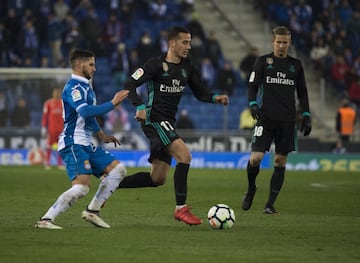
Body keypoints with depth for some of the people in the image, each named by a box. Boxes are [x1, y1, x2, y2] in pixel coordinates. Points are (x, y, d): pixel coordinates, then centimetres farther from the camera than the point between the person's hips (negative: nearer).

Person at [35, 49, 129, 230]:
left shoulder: (86, 87, 20)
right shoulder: (73, 87, -13)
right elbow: (85, 112, -30)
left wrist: (102, 136, 29)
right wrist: (112, 103, -26)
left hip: (86, 145, 10)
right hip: (73, 144, -10)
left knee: (118, 169, 5)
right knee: (82, 186, -23)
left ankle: (93, 210, 5)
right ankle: (45, 220, -18)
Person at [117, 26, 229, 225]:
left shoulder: (188, 67, 10)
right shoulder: (156, 64, -10)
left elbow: (200, 93, 15)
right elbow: (130, 85, -11)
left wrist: (216, 98, -5)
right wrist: (140, 107, -26)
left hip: (168, 123, 8)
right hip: (154, 119, -8)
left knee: (157, 179, 7)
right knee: (184, 155, -23)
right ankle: (181, 208, -18)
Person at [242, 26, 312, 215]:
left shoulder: (296, 65, 12)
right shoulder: (263, 61, 5)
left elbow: (302, 92, 16)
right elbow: (253, 85, 3)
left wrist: (306, 116, 8)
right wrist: (253, 104, -15)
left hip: (287, 120, 2)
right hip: (266, 118, -2)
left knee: (280, 161, -1)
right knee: (255, 157, -13)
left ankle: (270, 204, 5)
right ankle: (251, 189, 15)